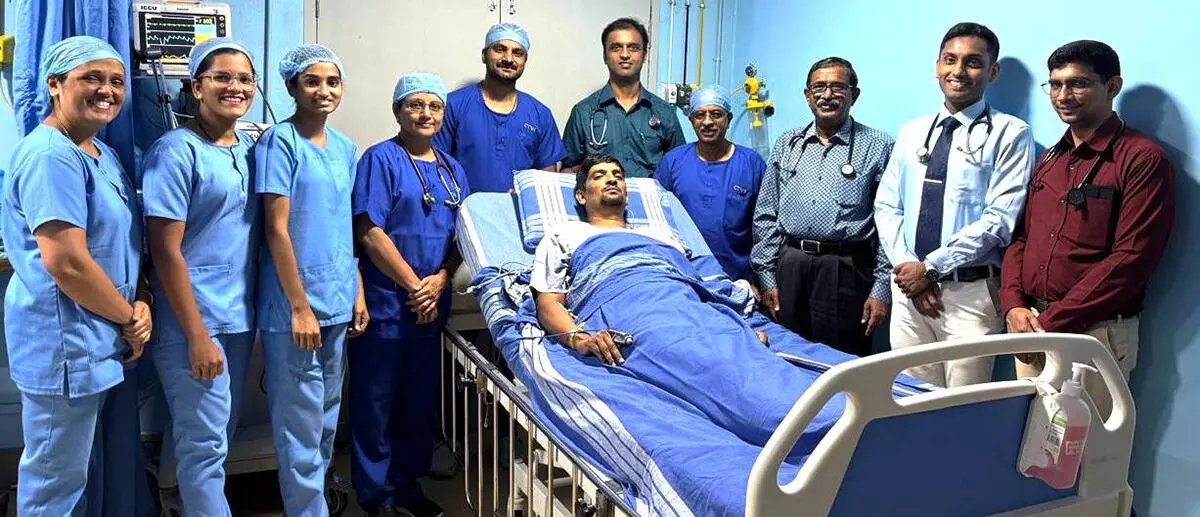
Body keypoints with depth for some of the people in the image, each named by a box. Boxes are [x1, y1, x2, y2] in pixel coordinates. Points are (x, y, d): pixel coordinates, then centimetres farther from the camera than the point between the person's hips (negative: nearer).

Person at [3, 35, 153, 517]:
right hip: (66, 345, -9)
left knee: (115, 476, 19)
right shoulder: (49, 156, -18)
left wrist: (142, 302, -1)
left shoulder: (102, 153, 13)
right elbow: (67, 263, -24)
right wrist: (129, 317, -11)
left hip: (110, 344, 10)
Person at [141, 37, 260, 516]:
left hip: (240, 316, 7)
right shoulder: (176, 151, -11)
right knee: (205, 442, 1)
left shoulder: (250, 150, 9)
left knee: (222, 433, 17)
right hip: (195, 320, -7)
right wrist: (198, 336, -16)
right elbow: (166, 252, -15)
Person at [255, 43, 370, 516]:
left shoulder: (344, 147, 11)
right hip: (294, 304, -7)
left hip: (337, 301, 7)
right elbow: (276, 229, -14)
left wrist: (358, 293, 12)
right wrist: (300, 307, -16)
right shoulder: (279, 142, -10)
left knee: (328, 415, 17)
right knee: (301, 424, 1)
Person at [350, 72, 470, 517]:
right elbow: (370, 233, -14)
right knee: (376, 400, 3)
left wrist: (440, 279, -6)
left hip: (431, 306, 6)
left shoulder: (451, 169, 12)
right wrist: (413, 284, -12)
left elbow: (462, 236, 12)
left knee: (420, 398, 14)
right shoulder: (381, 159, -7)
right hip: (385, 304, -6)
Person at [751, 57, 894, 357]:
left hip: (846, 273, -3)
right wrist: (767, 277, 6)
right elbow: (765, 216, 12)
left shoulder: (878, 147, 3)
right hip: (789, 267, 3)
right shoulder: (787, 145, 14)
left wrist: (882, 288, -7)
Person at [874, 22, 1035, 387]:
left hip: (971, 292, -4)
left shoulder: (1009, 133, -2)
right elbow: (887, 207, 9)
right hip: (909, 288, 4)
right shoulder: (911, 132, 14)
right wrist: (906, 265, -6)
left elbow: (1000, 219, -13)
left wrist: (930, 267, -15)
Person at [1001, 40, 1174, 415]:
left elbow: (1131, 259, -17)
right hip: (1031, 328, 6)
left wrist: (1051, 322, -16)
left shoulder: (1144, 160, -9)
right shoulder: (1049, 160, 14)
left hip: (1094, 333, -6)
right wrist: (1013, 304, -4)